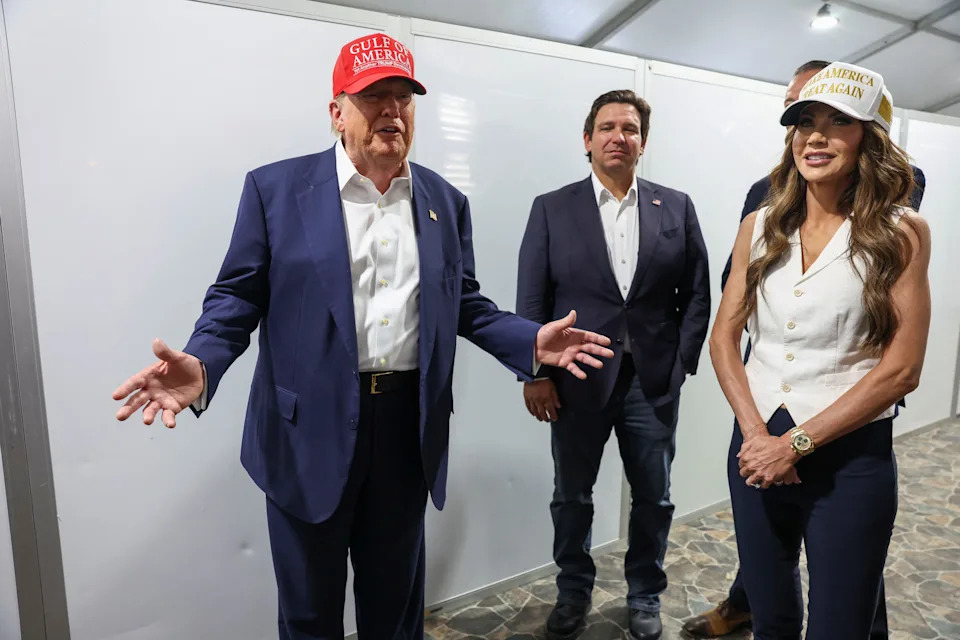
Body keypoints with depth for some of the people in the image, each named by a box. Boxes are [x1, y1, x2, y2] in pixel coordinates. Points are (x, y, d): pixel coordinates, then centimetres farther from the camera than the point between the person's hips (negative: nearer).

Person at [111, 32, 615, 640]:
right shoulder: (275, 188, -2)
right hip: (310, 428, -2)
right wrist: (200, 365, -20)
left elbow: (465, 304, 10)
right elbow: (238, 295, -1)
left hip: (410, 425, 3)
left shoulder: (446, 201, 7)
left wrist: (532, 341, -4)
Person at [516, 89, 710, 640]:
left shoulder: (676, 207, 5)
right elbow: (532, 298, -3)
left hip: (654, 381, 2)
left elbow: (697, 293, 6)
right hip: (576, 380, -1)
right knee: (572, 497, 14)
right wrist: (535, 373, -8)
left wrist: (684, 362, -2)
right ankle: (574, 591, 38)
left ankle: (646, 595, 39)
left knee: (654, 498, 15)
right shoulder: (552, 208, 1)